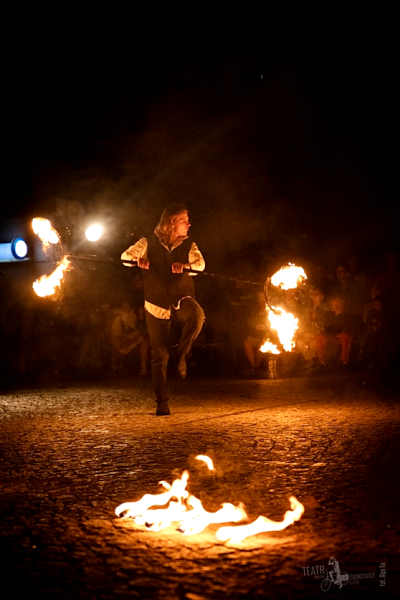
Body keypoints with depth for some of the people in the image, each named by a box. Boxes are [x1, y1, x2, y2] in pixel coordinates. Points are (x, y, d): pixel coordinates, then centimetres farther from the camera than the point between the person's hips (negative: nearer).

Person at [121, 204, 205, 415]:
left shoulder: (188, 245, 4)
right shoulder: (149, 243, 1)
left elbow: (200, 263, -13)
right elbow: (126, 256, -10)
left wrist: (185, 266, -35)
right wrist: (138, 259, -33)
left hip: (180, 300, 1)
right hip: (156, 304, 0)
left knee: (197, 315, -35)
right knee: (160, 355, -1)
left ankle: (181, 353, -9)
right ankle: (162, 402, 11)